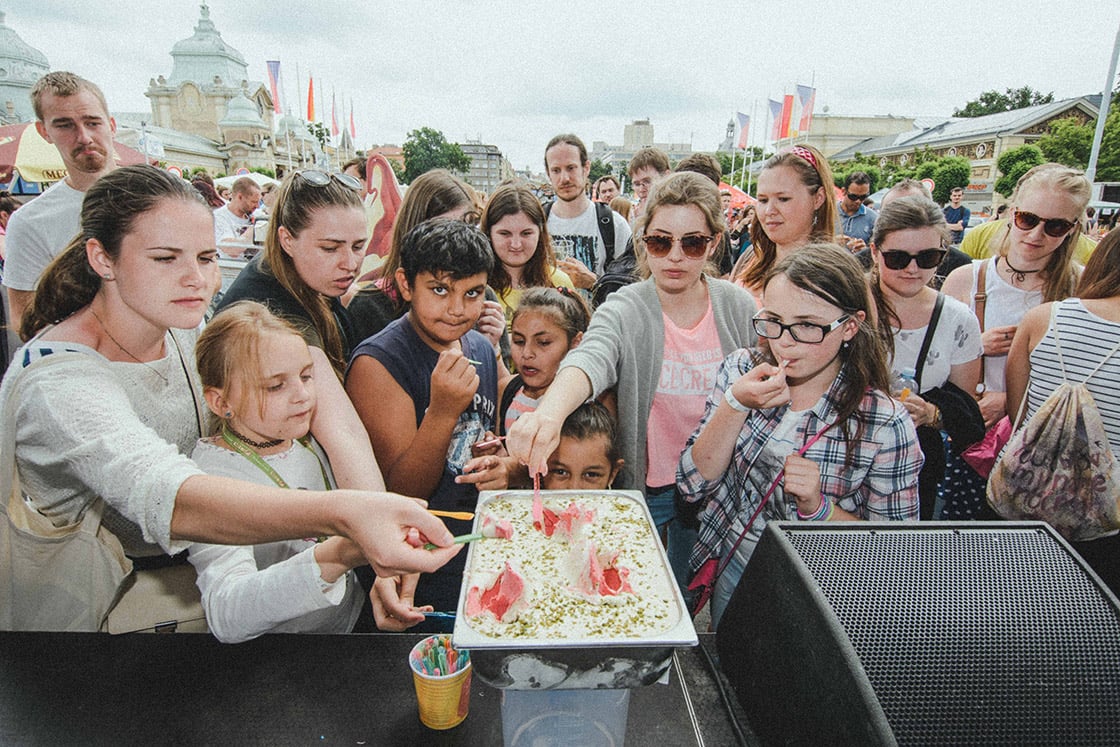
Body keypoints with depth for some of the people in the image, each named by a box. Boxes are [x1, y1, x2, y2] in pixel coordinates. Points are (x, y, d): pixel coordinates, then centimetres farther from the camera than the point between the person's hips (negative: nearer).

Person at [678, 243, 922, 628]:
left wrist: (819, 507, -28)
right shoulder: (741, 370, -12)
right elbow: (692, 485, -14)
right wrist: (735, 405, -27)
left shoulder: (885, 426, -21)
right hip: (729, 572, 3)